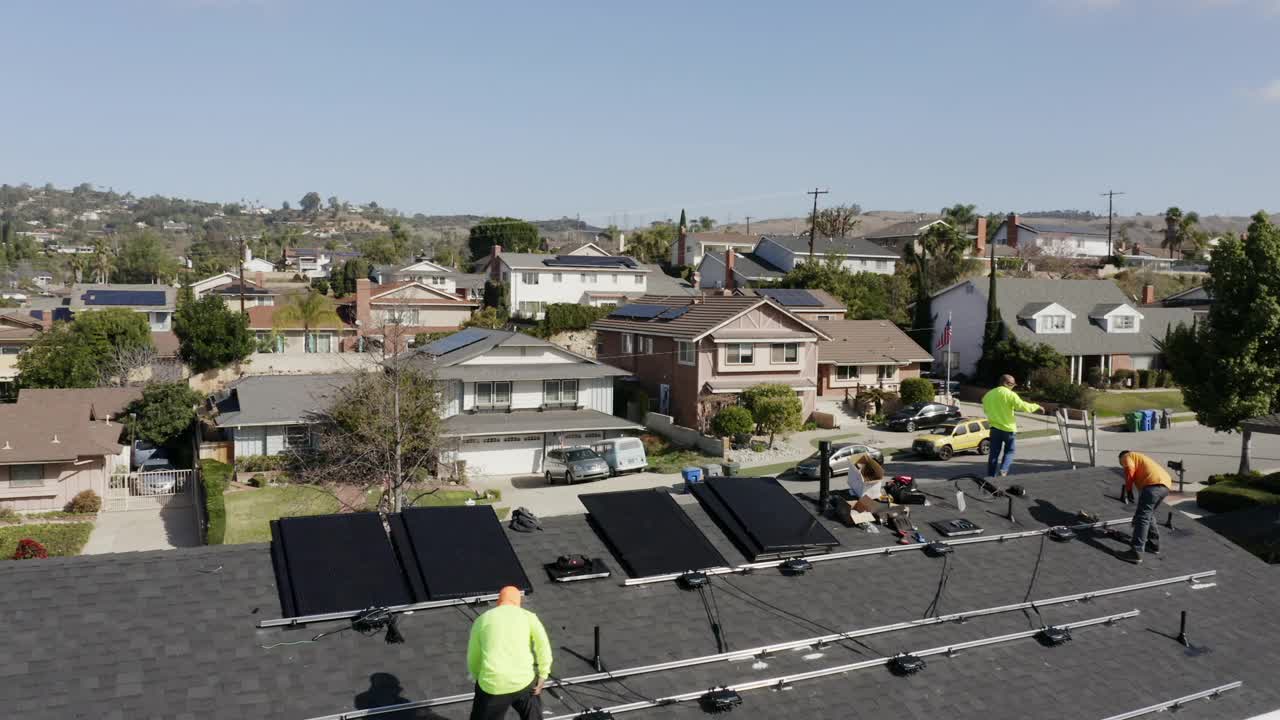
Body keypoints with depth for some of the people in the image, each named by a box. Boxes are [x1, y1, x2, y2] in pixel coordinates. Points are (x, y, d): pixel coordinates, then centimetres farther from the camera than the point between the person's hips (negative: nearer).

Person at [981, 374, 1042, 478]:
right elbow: (1023, 406, -17)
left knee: (994, 453, 8)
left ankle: (990, 476, 6)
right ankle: (1003, 470, -6)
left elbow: (985, 409, 18)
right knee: (1009, 451, 12)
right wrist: (1036, 406, -3)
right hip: (1008, 427, -4)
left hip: (995, 427, 4)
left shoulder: (988, 394, 8)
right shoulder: (1010, 394, -11)